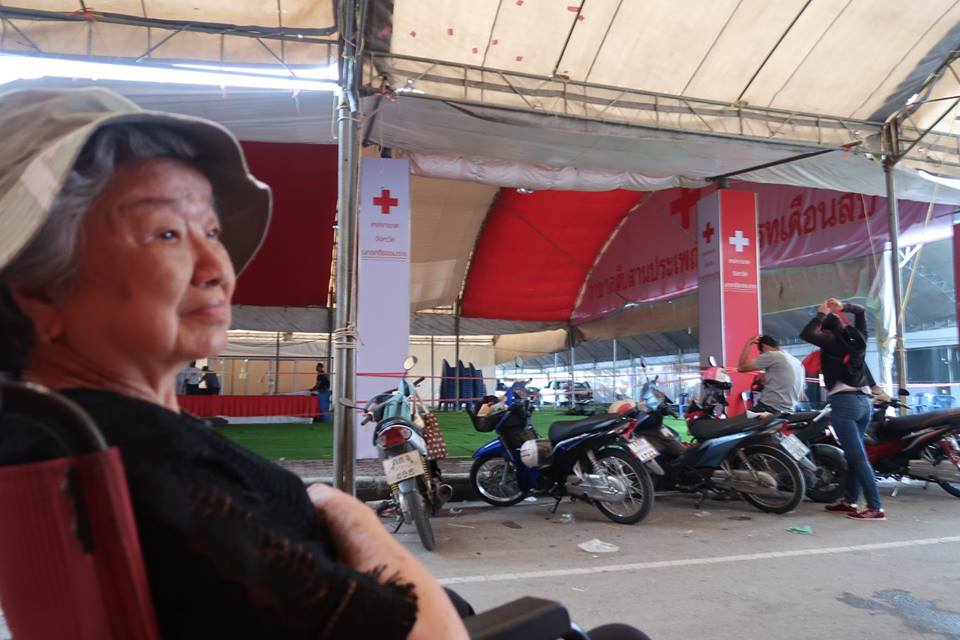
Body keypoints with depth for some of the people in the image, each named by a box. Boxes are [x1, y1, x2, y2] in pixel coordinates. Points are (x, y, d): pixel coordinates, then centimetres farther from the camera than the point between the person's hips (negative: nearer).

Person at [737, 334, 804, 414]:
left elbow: (741, 367, -9)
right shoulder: (798, 363, 18)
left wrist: (749, 343, 2)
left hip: (769, 409, -8)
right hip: (788, 412, 8)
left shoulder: (772, 355, -7)